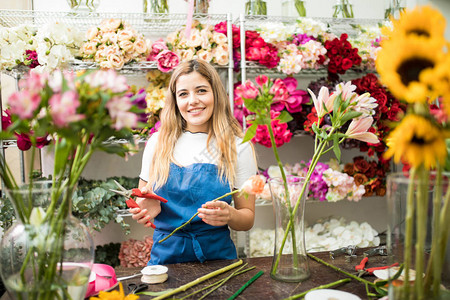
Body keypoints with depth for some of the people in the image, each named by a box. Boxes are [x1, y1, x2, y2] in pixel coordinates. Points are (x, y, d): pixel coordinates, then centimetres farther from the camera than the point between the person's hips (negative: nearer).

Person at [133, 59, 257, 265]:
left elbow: (248, 217, 4)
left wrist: (230, 216, -17)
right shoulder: (157, 142, 4)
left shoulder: (238, 147, -1)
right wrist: (149, 209, -9)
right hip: (166, 255, 1)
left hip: (217, 254, -1)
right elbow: (142, 202, 13)